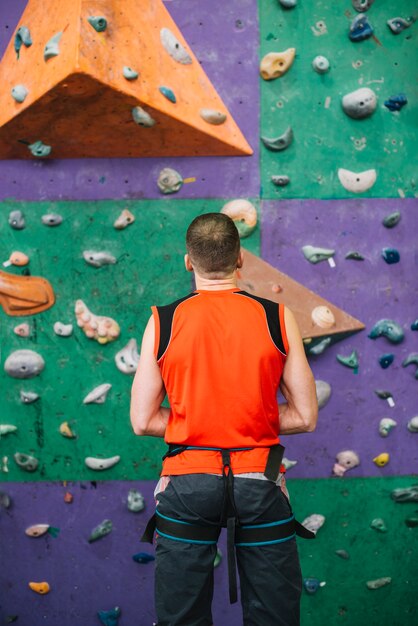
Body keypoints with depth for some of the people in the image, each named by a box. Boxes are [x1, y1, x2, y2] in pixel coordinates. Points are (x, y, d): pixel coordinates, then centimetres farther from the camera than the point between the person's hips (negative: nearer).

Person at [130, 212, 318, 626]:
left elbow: (142, 421, -2)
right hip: (259, 483, 0)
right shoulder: (277, 318, -2)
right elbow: (305, 417, -1)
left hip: (187, 481, 0)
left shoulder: (162, 321, -1)